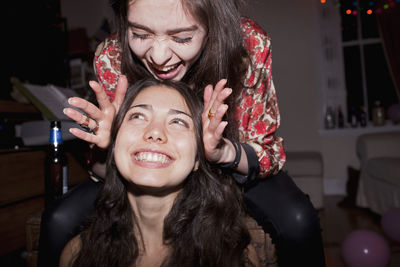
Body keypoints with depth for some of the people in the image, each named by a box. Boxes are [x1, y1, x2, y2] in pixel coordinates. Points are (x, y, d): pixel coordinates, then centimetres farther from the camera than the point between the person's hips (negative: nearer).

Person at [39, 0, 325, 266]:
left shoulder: (250, 45, -27)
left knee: (297, 221, -26)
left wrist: (225, 151, -41)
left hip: (231, 168, 0)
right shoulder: (112, 58, -23)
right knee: (59, 222, -13)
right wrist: (108, 143, -37)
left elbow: (269, 152, -19)